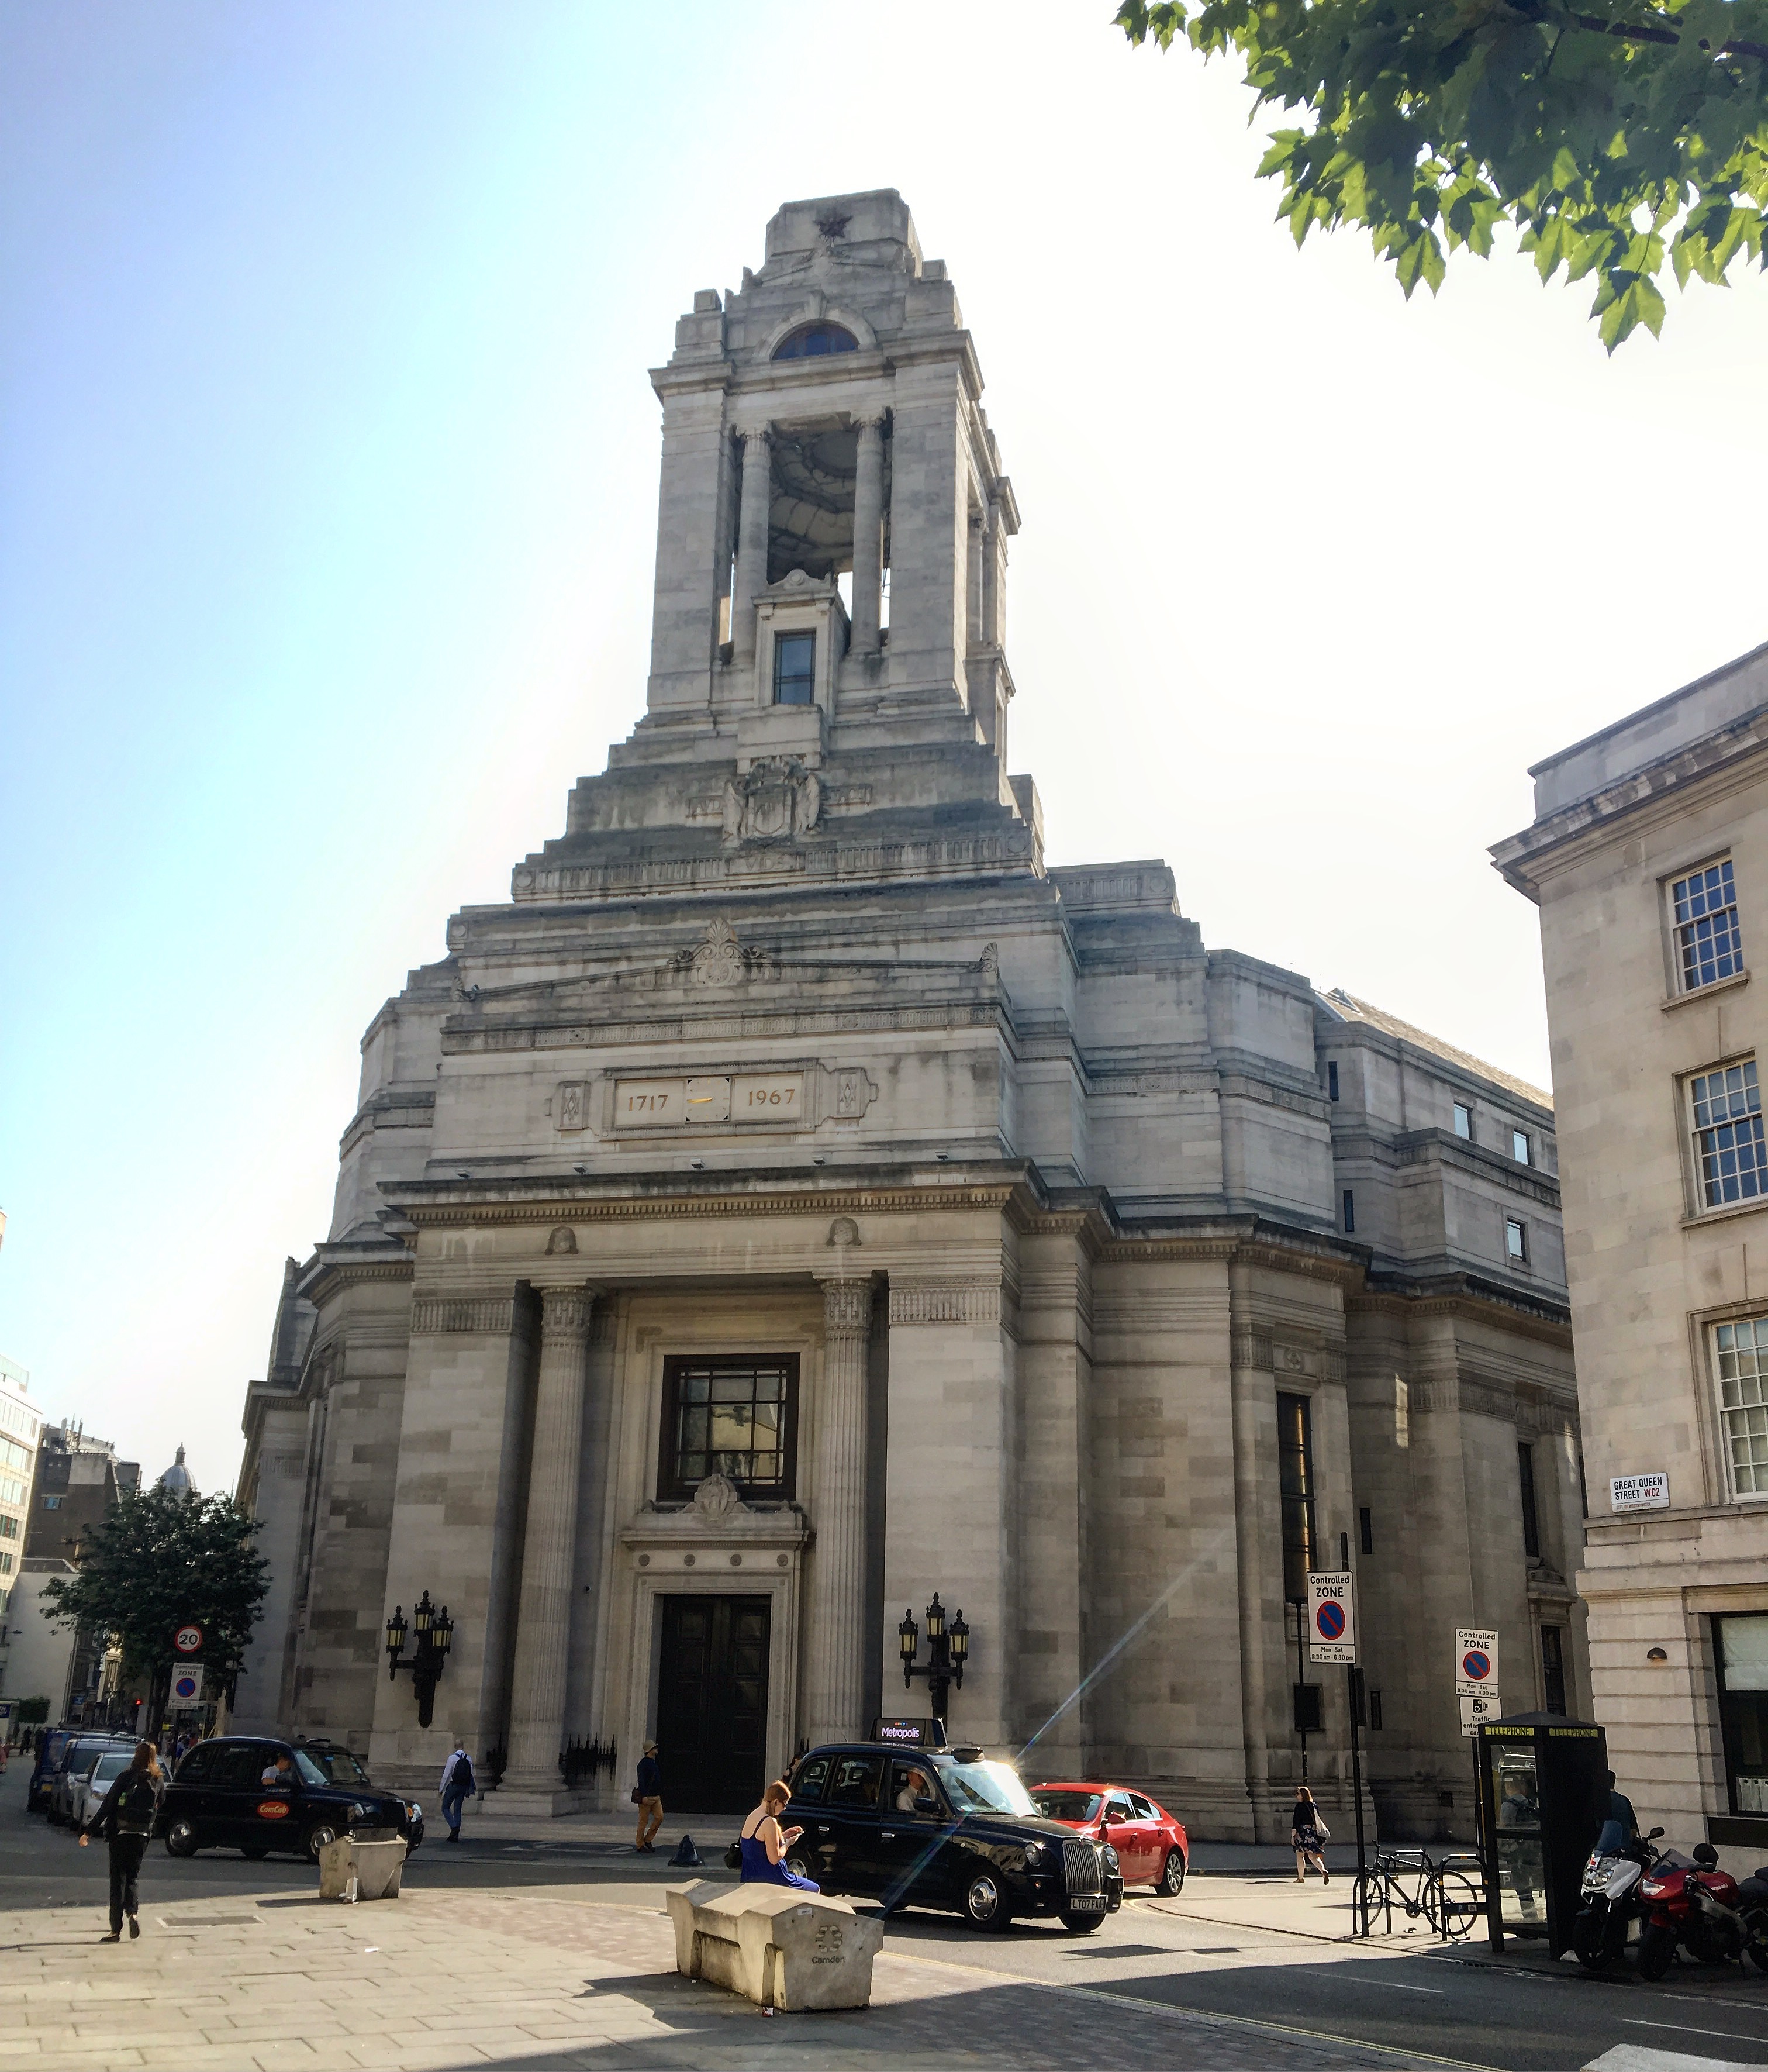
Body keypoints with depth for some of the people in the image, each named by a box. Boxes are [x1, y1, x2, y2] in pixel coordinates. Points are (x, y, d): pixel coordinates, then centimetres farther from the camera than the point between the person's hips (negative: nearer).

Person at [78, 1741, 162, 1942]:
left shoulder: (127, 1778, -8)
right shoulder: (158, 1780, 2)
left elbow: (107, 1806, -9)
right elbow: (157, 1808, 9)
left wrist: (88, 1831, -5)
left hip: (121, 1834, -3)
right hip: (142, 1835, 3)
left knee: (118, 1880, 4)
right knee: (131, 1878, 15)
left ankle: (116, 1929, 2)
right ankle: (132, 1913, -11)